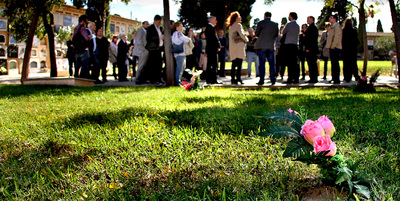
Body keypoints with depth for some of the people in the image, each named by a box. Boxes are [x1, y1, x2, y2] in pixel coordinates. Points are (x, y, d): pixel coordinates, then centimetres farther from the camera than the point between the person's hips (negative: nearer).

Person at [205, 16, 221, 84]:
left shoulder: (207, 27, 19)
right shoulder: (211, 27, -12)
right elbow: (214, 38, -17)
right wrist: (218, 46, -6)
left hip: (209, 49, 10)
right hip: (213, 49, -10)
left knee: (209, 65, 11)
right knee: (214, 65, -9)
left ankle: (208, 80, 15)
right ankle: (213, 80, -10)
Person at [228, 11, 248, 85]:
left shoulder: (231, 26, 17)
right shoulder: (238, 25, -6)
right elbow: (242, 35, -12)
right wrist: (246, 40, 5)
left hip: (232, 47, 7)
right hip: (239, 45, -7)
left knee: (234, 64, 7)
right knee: (239, 63, -8)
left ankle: (233, 79, 5)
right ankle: (238, 78, -12)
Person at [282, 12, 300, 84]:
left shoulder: (288, 24, -6)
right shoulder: (297, 26, 15)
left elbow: (283, 33, 6)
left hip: (289, 45, -6)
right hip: (295, 45, 6)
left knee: (289, 63, -7)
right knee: (295, 62, 7)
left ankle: (290, 79, -10)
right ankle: (296, 79, 6)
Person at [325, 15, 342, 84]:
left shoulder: (337, 26, -9)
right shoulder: (333, 27, 20)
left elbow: (337, 37, -17)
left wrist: (333, 46, -16)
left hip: (335, 48, -10)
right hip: (332, 48, 10)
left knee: (335, 64, -10)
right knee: (333, 64, 11)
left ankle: (337, 80, -8)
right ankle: (334, 78, 16)